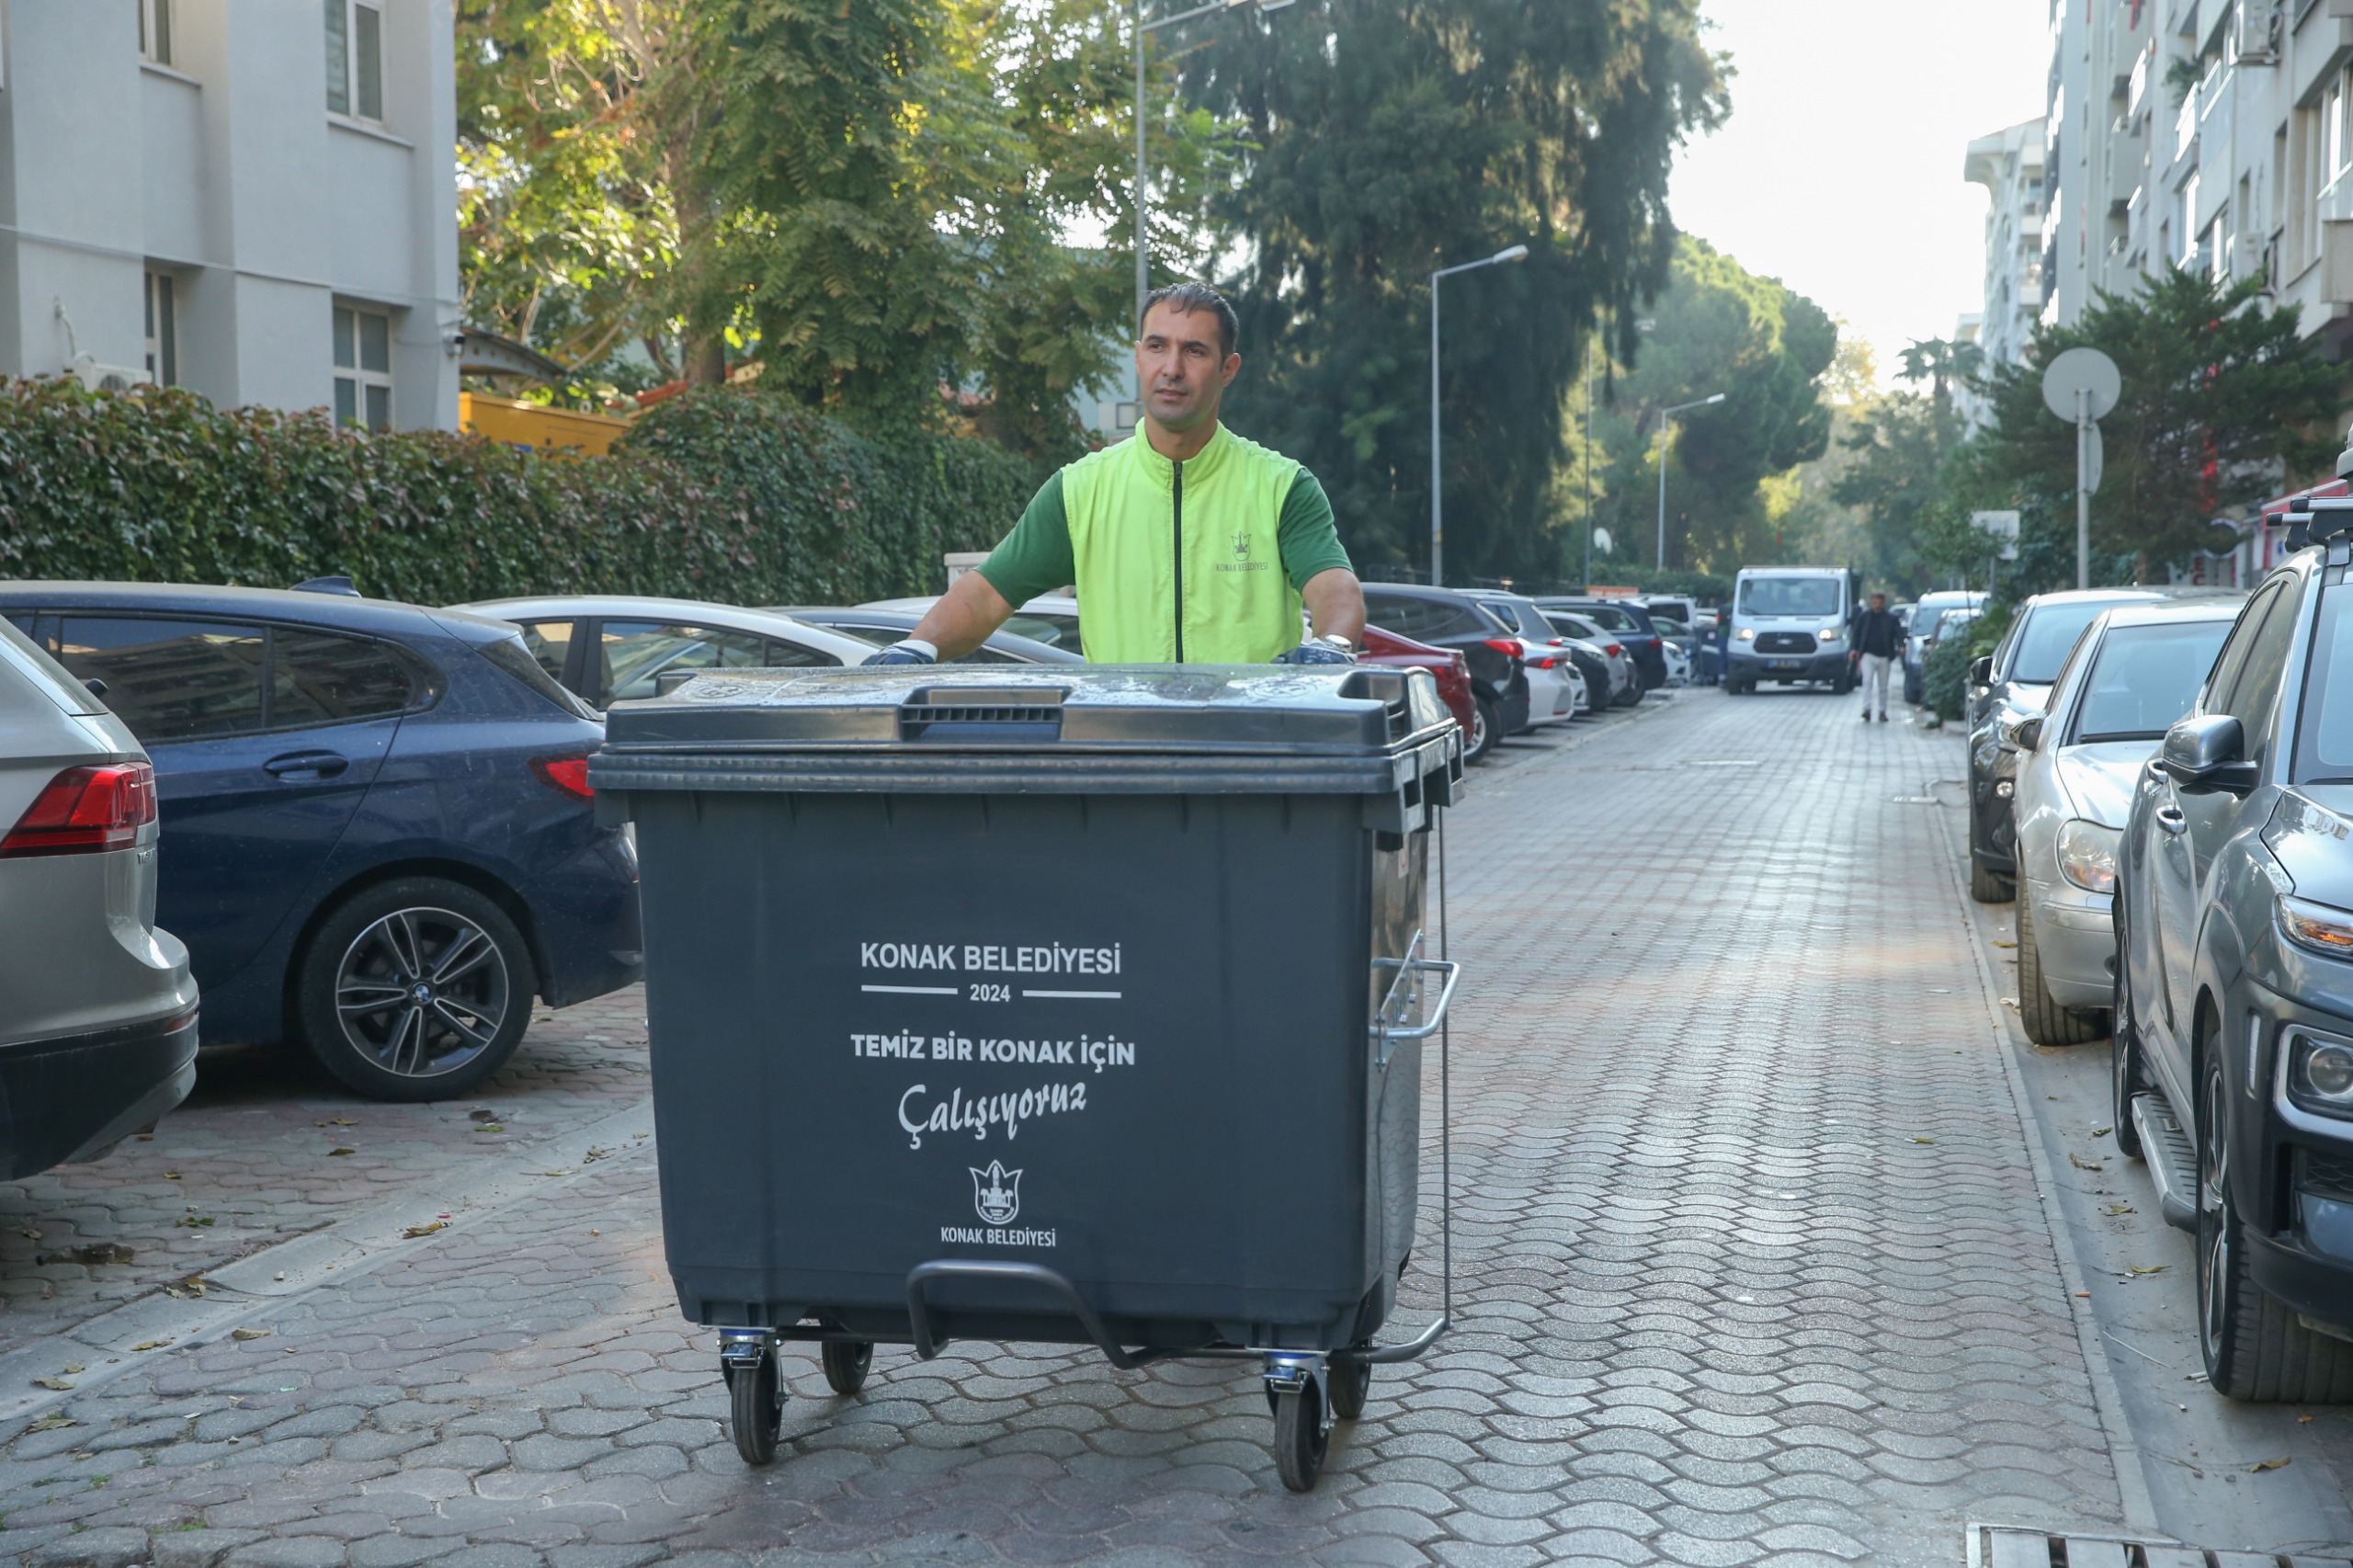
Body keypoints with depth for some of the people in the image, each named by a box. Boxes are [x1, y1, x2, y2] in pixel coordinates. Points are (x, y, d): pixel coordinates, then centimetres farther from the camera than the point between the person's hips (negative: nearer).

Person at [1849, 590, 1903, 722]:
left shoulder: (1891, 618, 5)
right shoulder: (1863, 617, 6)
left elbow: (1898, 634, -4)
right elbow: (1856, 634, 5)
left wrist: (1900, 646, -23)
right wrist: (1854, 649, -10)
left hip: (1884, 657, 1)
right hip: (1868, 655, -1)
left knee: (1883, 686, 9)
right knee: (1867, 681, -17)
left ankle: (1882, 712, 17)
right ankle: (1867, 709, -21)